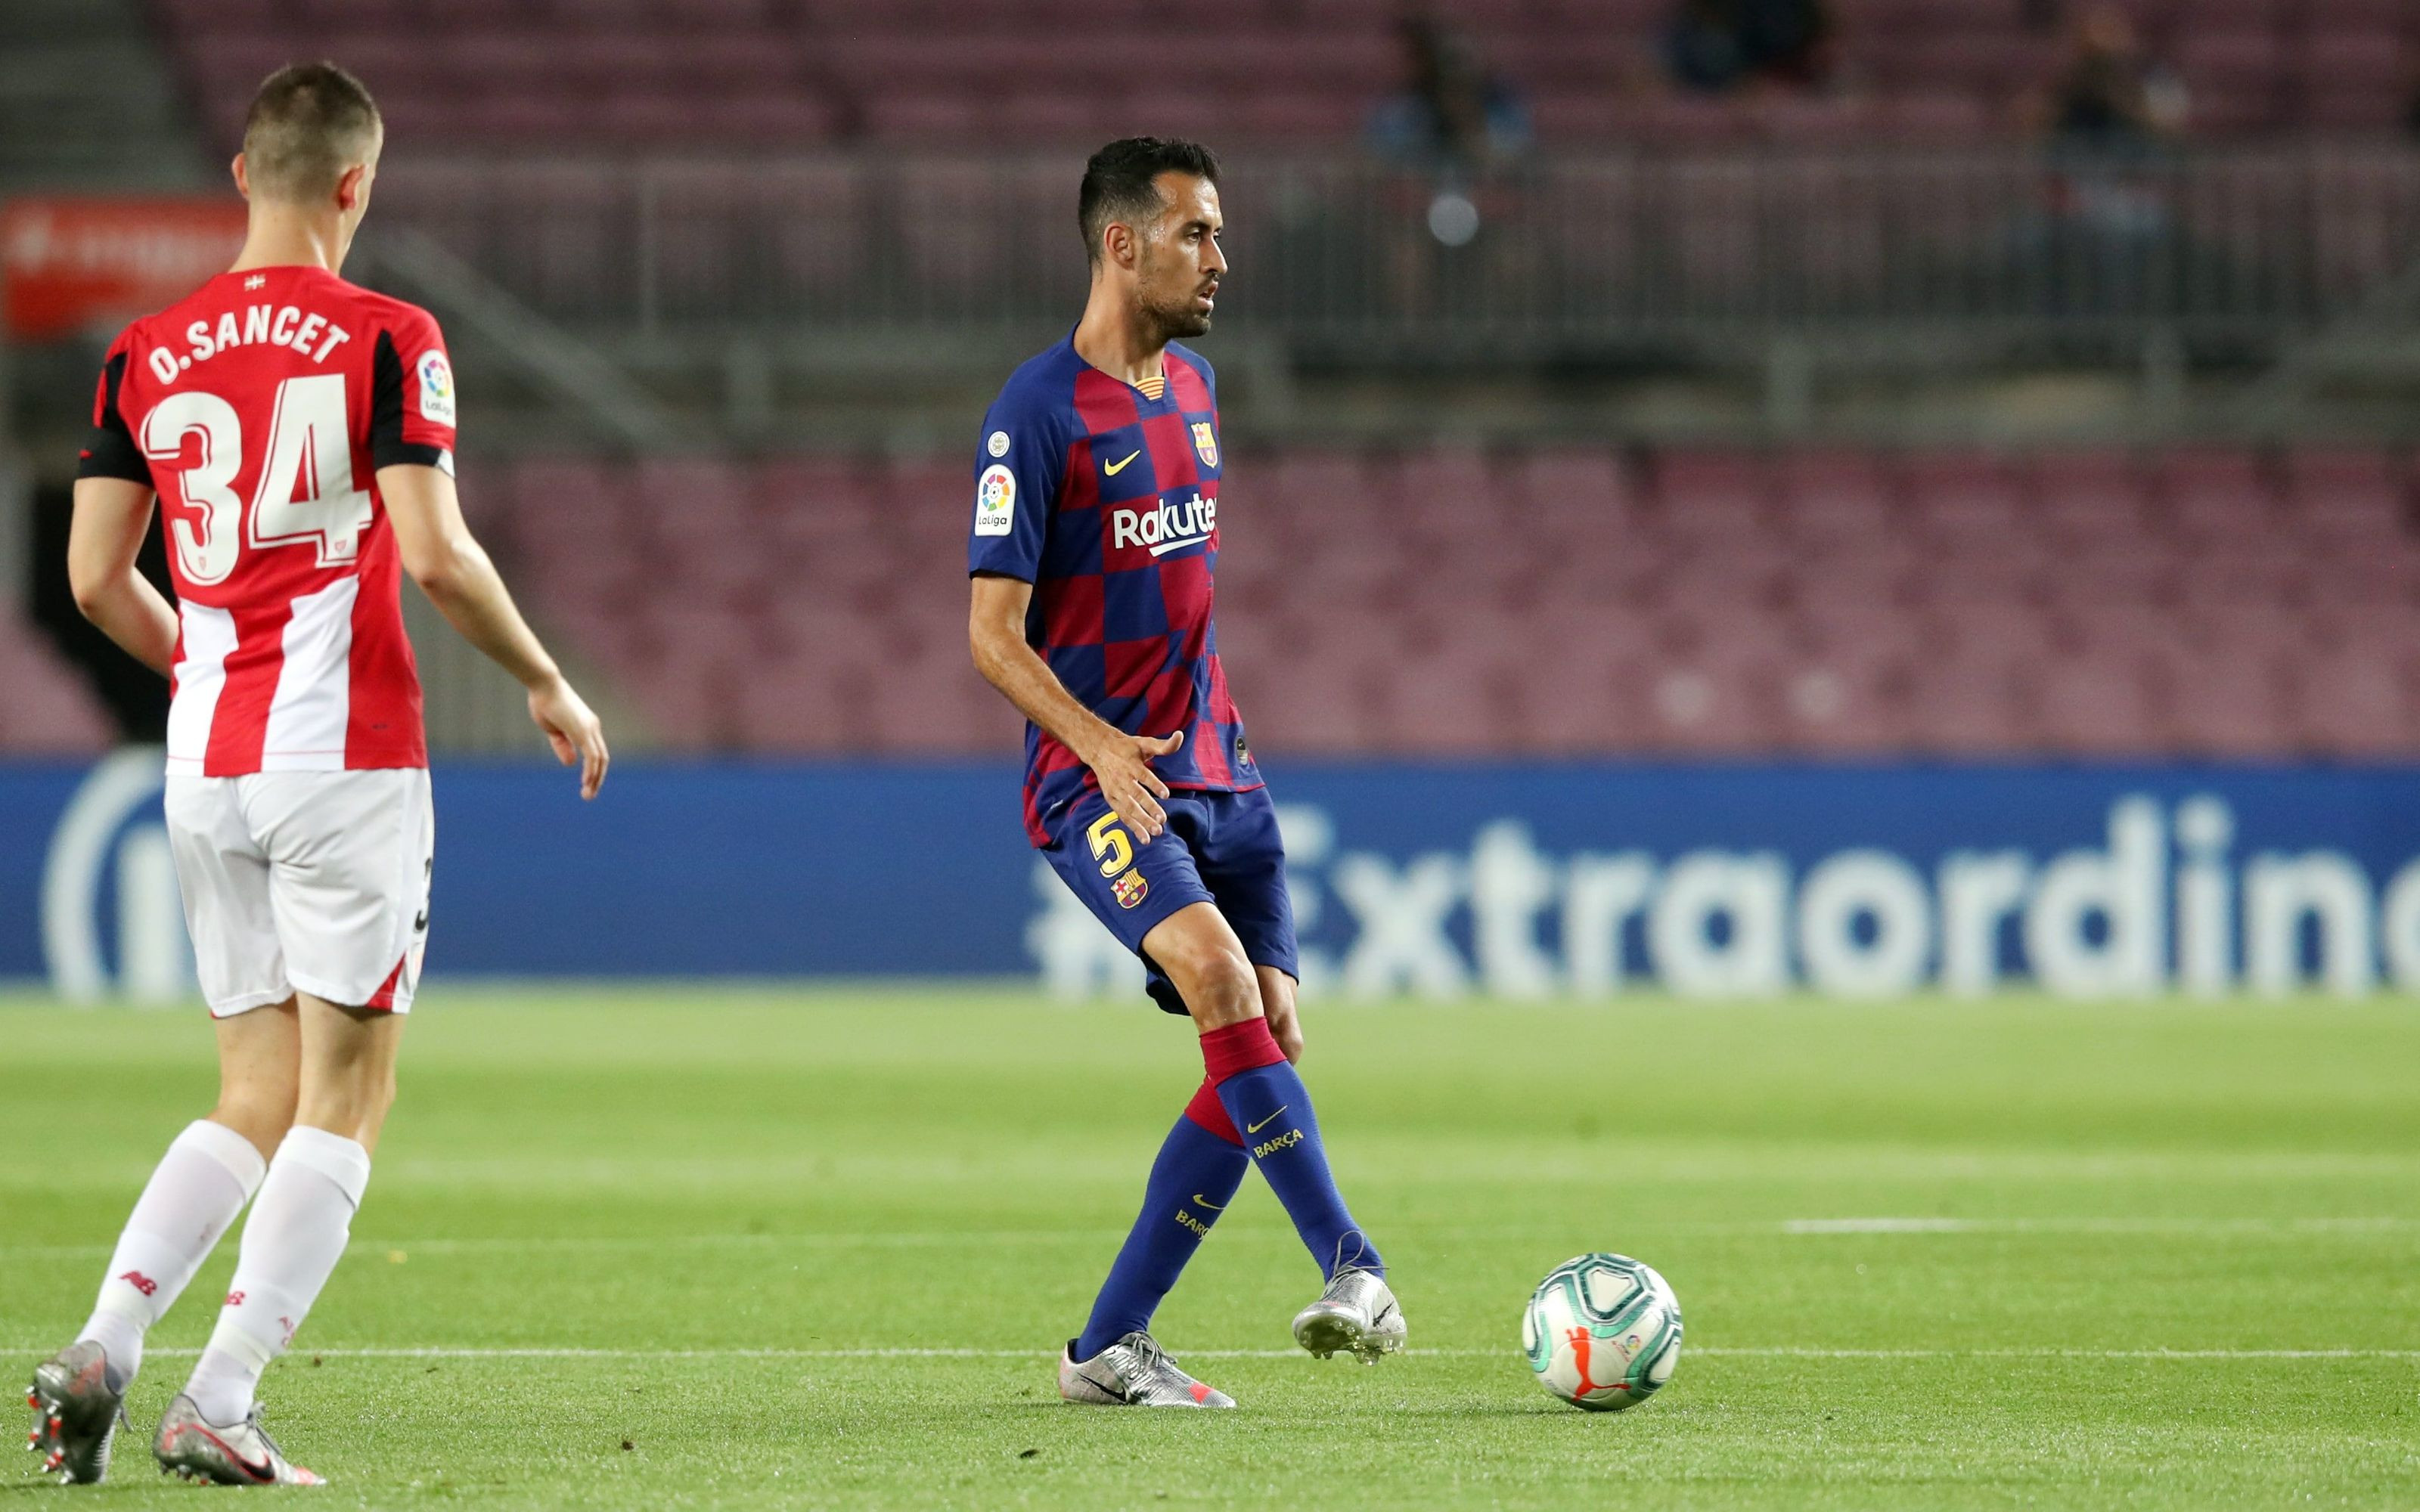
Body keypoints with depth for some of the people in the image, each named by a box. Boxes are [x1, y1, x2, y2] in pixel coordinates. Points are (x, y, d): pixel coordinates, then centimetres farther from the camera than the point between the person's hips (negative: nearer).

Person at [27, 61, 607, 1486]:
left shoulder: (148, 350, 8)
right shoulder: (383, 340, -8)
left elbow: (96, 577, 9)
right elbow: (436, 553, -15)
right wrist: (549, 684, -1)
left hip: (206, 765, 6)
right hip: (343, 754, -5)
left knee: (257, 1102, 13)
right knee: (345, 1099, 2)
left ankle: (102, 1348, -5)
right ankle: (219, 1406, -7)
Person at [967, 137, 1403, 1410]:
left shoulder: (1193, 388, 13)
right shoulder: (1037, 417, -11)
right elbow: (994, 634, -15)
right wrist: (1099, 745, -29)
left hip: (1215, 771, 8)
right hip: (1096, 782, -8)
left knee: (1272, 1043, -1)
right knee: (1217, 971, -30)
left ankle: (1110, 1348, 5)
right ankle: (1354, 1272, -34)